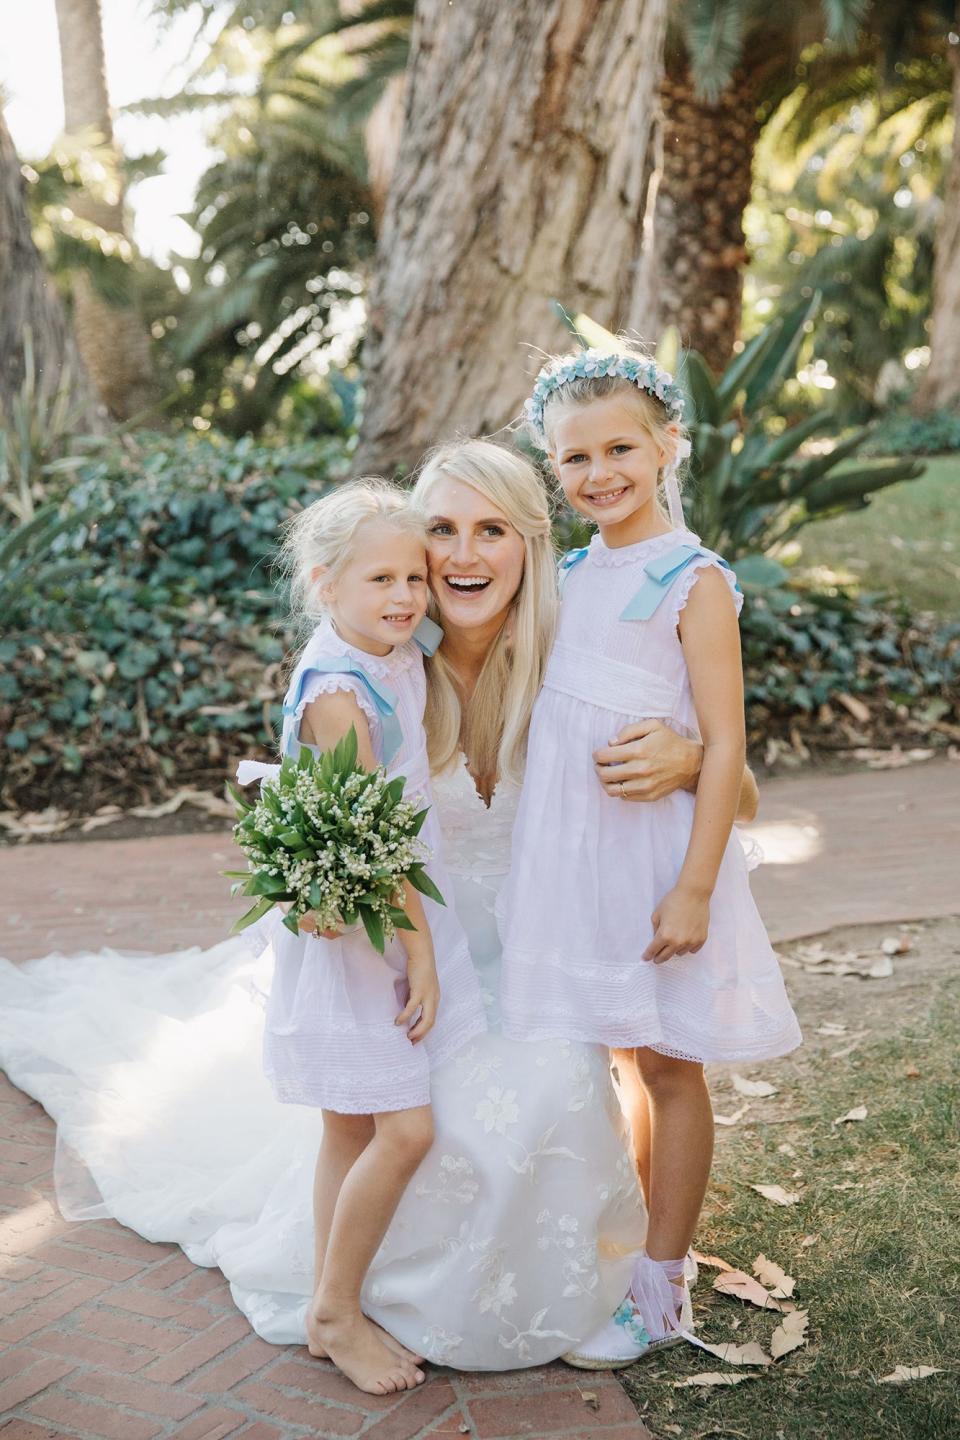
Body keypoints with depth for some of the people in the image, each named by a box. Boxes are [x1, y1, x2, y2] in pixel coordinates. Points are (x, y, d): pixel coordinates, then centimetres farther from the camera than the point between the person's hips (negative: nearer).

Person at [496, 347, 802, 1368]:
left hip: (651, 848, -6)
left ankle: (659, 1292, 20)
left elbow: (723, 745, -15)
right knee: (622, 1060, 18)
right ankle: (631, 1240, 36)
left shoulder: (693, 583, -12)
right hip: (566, 849, 6)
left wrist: (695, 887, -19)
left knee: (668, 1068, 7)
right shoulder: (569, 575, 7)